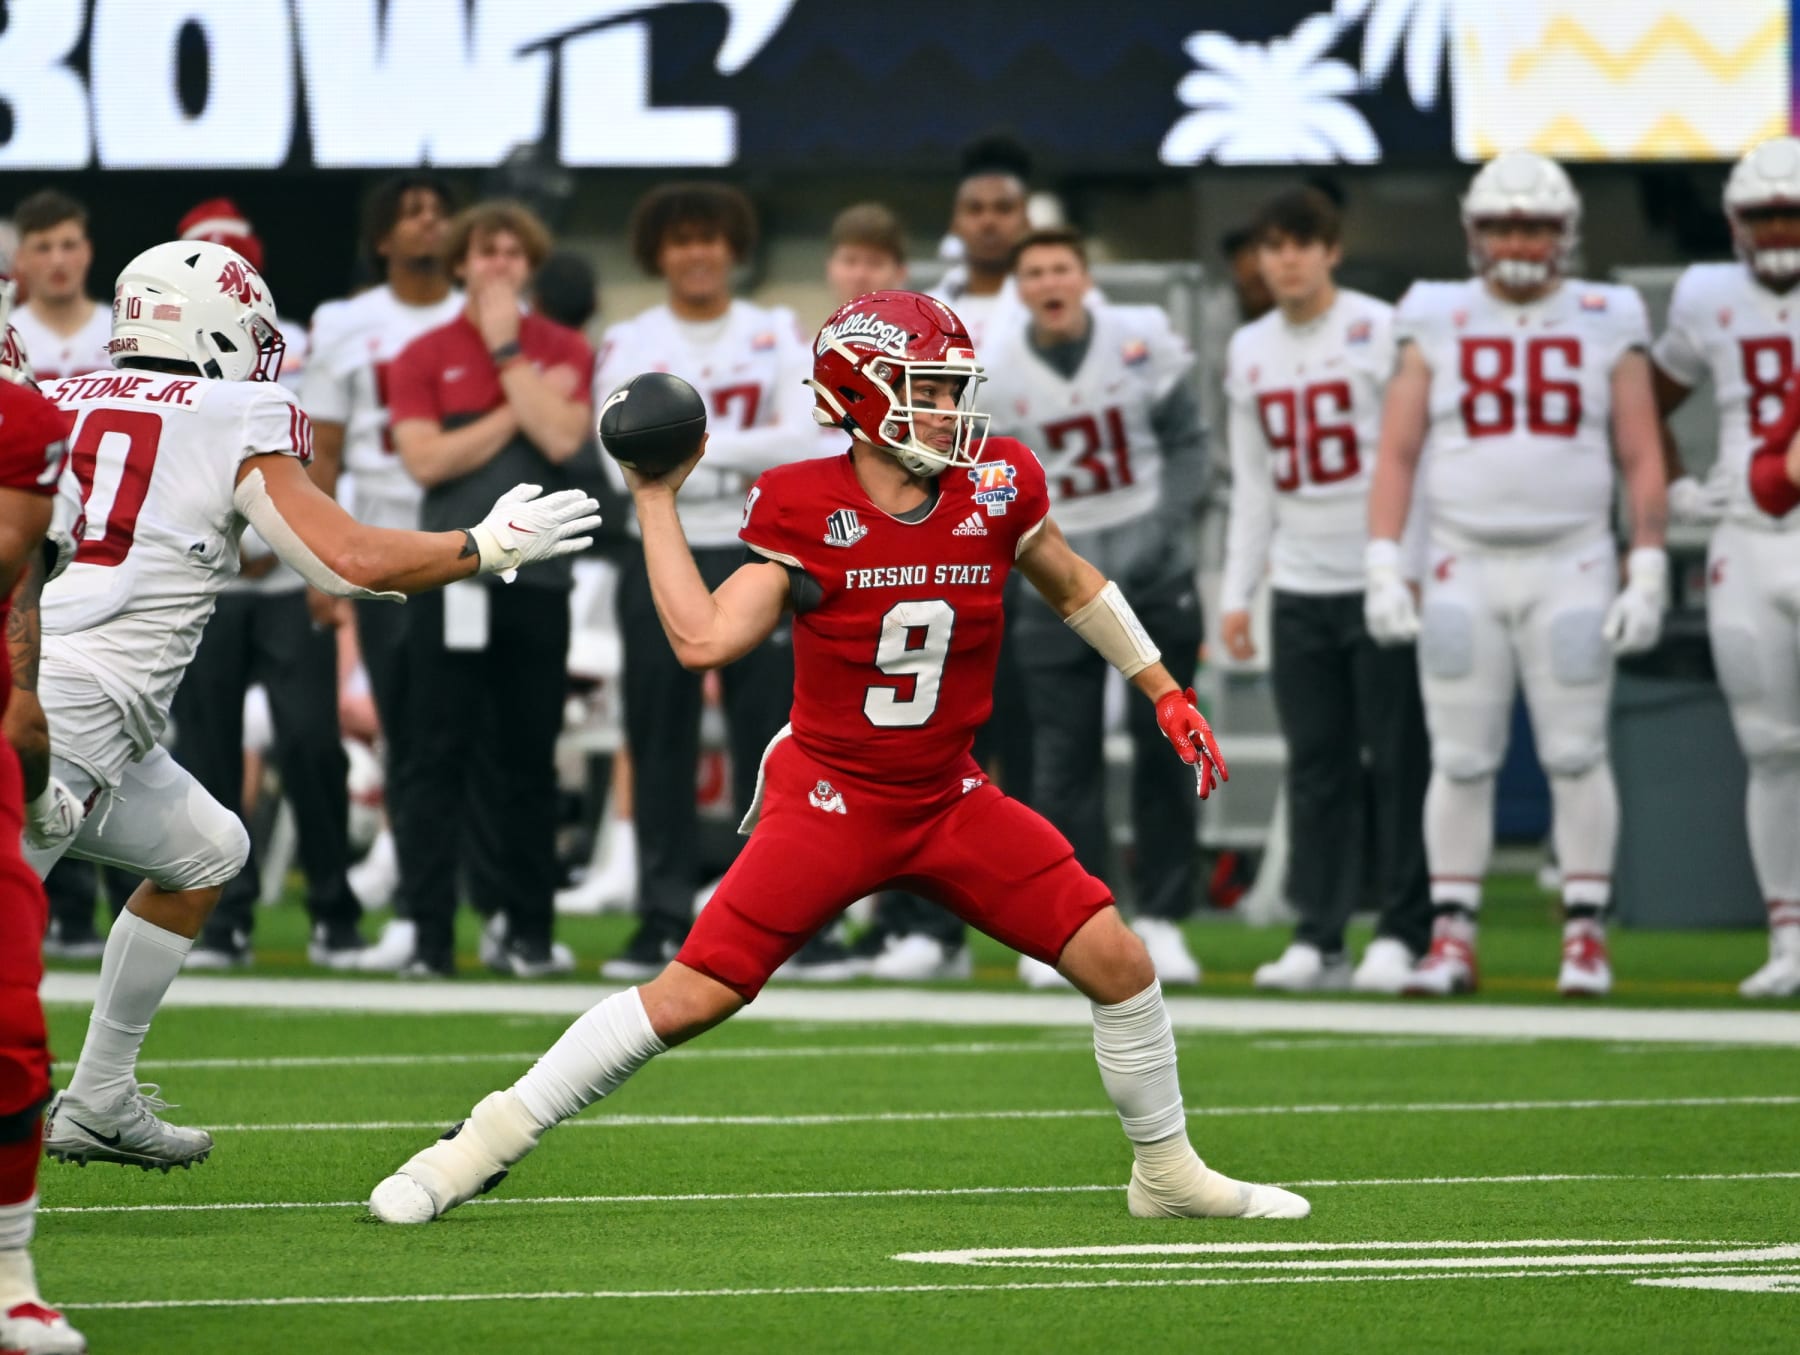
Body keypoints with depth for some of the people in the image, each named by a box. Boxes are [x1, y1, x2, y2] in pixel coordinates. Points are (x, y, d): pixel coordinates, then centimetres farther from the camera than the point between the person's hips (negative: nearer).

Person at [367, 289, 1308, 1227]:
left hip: (949, 798, 4)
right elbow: (703, 640, -20)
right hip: (830, 799, -4)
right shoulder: (806, 512, -13)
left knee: (1116, 962, -4)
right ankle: (481, 1147, -1)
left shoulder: (995, 489, -5)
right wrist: (655, 502, -17)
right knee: (691, 995, -13)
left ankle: (1168, 1174, 19)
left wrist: (1166, 694, 17)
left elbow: (1074, 590, 14)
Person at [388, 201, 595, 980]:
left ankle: (527, 928, 11)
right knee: (439, 759, -2)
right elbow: (425, 461, -7)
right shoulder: (423, 357, 5)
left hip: (536, 578, 1)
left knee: (528, 761, 5)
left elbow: (561, 438, -10)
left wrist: (508, 350, -6)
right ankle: (430, 932, -1)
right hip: (450, 578, -1)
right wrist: (519, 413, -6)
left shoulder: (563, 353, 8)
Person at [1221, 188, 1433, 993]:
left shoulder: (1381, 333, -3)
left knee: (1397, 760, -5)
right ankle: (1318, 934, 7)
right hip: (1300, 587, 5)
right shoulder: (1250, 354, 14)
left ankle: (1401, 932, -1)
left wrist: (1413, 569, -12)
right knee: (1316, 766, 4)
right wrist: (1235, 593, 14)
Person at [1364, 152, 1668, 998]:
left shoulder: (1607, 327, 4)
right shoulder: (1438, 325, 5)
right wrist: (1382, 564, -5)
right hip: (1464, 571, 1)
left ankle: (1586, 936, 4)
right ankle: (1451, 937, 6)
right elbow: (1396, 454, 4)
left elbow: (1643, 460, 3)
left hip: (1572, 570, -1)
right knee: (1460, 761, 1)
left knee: (1575, 756, -2)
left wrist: (1647, 575, -4)